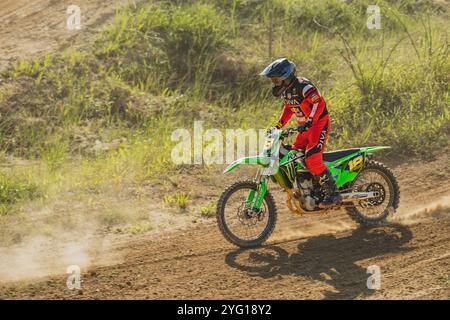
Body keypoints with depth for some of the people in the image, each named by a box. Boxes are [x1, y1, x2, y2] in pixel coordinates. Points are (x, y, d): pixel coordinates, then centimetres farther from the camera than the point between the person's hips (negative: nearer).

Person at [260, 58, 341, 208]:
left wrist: (309, 121, -44)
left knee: (312, 160, -23)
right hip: (304, 127, 10)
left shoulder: (303, 86, -23)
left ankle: (333, 193, -19)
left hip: (319, 124, -10)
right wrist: (278, 125, 16)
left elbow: (319, 103, -34)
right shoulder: (285, 90, 7)